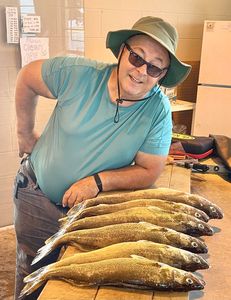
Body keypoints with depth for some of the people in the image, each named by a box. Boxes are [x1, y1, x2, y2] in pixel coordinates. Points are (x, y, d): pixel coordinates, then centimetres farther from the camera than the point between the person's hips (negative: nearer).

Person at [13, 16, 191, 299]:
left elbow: (149, 172, -14)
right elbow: (27, 78, -4)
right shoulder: (78, 73, -21)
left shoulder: (158, 110, -20)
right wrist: (25, 133, 1)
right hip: (39, 193, 0)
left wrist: (99, 181, -27)